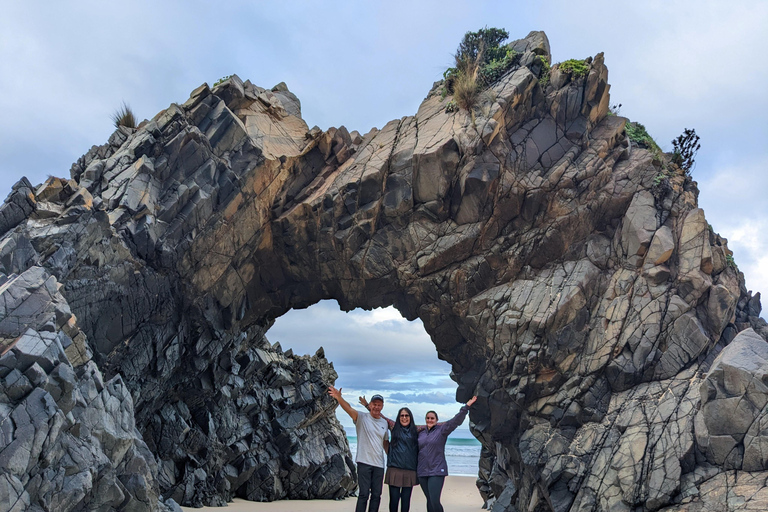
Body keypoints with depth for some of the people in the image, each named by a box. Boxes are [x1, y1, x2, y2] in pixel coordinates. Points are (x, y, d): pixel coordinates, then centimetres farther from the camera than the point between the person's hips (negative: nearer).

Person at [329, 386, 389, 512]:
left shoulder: (384, 423, 10)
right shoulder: (362, 417, -5)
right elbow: (349, 409, -24)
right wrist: (339, 398, -43)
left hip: (379, 464, 5)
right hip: (364, 462, -5)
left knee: (376, 495, 9)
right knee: (364, 494, -5)